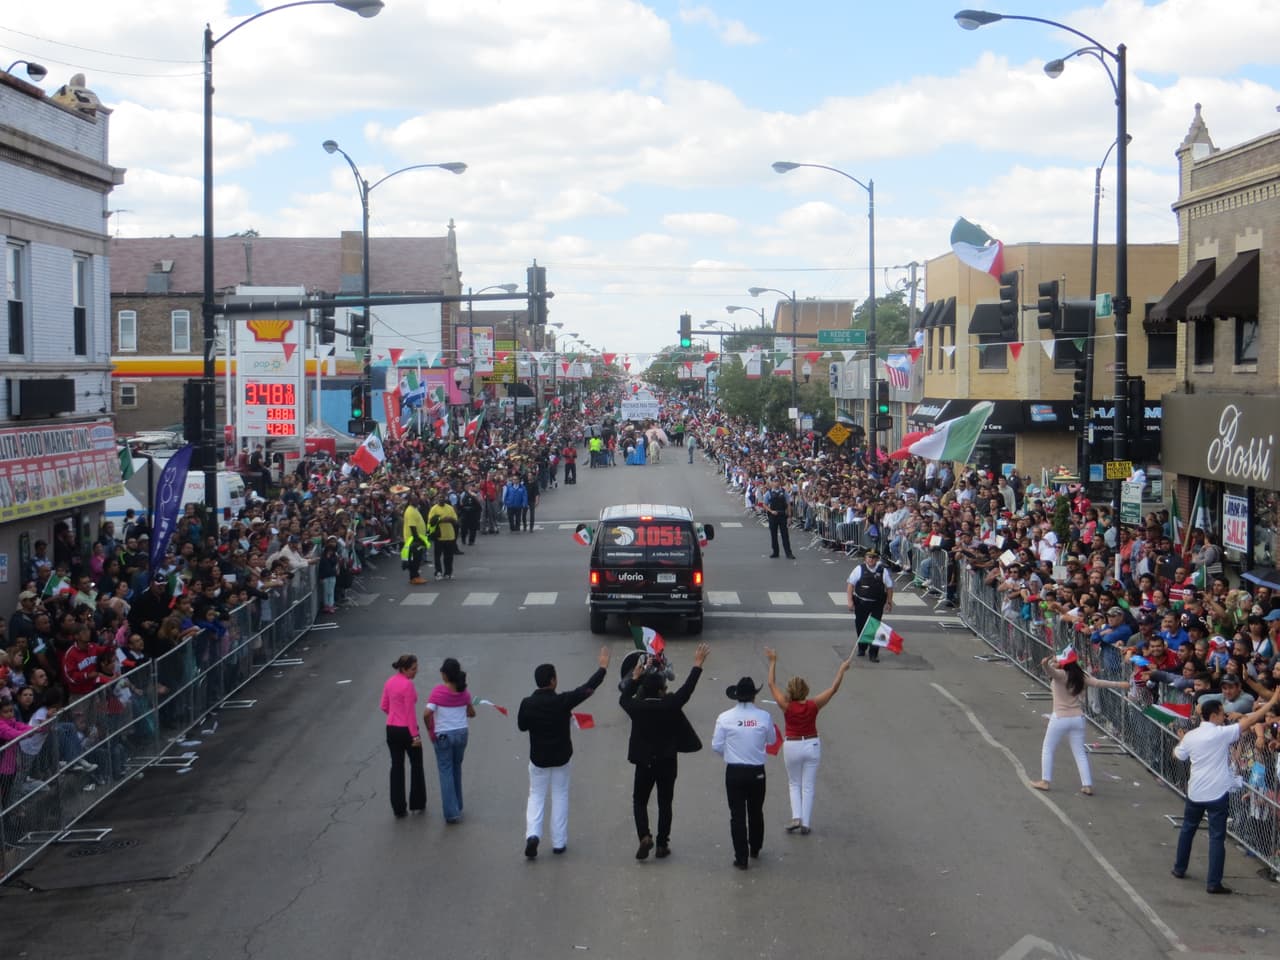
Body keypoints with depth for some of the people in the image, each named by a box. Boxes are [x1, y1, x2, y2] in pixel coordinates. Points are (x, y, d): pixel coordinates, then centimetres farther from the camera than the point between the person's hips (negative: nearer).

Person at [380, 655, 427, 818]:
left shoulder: (389, 682, 4)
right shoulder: (408, 685, -19)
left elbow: (384, 707, 11)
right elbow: (410, 712, -20)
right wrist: (415, 735, -17)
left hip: (391, 729, 7)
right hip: (406, 730, -7)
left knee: (396, 767, 10)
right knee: (416, 765, 12)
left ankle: (398, 808, 11)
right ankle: (416, 805, 19)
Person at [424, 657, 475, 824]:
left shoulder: (438, 690, -17)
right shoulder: (464, 691, -2)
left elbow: (427, 714, -23)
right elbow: (471, 713, 9)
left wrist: (430, 730, -8)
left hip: (443, 735, -4)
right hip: (461, 733, 5)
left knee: (446, 772, 2)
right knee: (457, 769, 21)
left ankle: (452, 813, -1)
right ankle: (457, 806, 30)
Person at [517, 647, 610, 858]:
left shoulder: (527, 704, -15)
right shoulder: (562, 701, -20)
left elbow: (521, 725, 1)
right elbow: (587, 689, -9)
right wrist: (602, 667, 3)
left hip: (538, 758, 1)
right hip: (562, 757, -1)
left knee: (536, 796, 14)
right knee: (560, 796, 14)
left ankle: (532, 834, -8)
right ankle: (559, 842, 16)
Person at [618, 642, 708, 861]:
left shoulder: (636, 707, -9)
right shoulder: (669, 705, -15)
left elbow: (624, 698, 13)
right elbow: (687, 689, -6)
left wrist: (636, 676, 21)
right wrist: (698, 664, 3)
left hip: (644, 762, 1)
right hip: (667, 763, -1)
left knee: (639, 801, 14)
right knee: (664, 803, 11)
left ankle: (644, 836, -6)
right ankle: (662, 844, 13)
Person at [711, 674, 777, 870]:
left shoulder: (725, 718, -10)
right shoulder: (763, 717, -9)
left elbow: (717, 746, -5)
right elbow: (772, 740, 7)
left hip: (734, 772, -1)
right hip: (757, 772, 1)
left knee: (737, 815, 4)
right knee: (756, 812, 20)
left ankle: (741, 857, 4)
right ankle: (755, 850, 36)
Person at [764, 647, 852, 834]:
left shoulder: (786, 706, -18)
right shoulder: (813, 705, -16)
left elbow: (772, 684, -9)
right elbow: (833, 689, -8)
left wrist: (773, 662, -3)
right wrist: (842, 669, 1)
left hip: (792, 746, -1)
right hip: (812, 745, 1)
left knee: (794, 784, 16)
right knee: (808, 786, 8)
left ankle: (796, 817, -1)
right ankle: (805, 823, 8)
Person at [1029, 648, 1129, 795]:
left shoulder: (1060, 675, -16)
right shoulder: (1081, 676, -1)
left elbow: (1051, 671, -38)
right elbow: (1098, 682, 3)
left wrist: (1046, 665, -60)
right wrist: (1119, 684, 14)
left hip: (1060, 718, -5)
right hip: (1078, 718, 5)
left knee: (1047, 749, 13)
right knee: (1080, 753, 11)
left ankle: (1045, 781, 14)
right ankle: (1087, 785, 6)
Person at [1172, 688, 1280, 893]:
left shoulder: (1190, 736, 0)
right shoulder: (1222, 734, -14)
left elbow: (1178, 755, 17)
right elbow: (1250, 720, -15)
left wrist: (1181, 740, 37)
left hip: (1195, 792, 5)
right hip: (1217, 794, -5)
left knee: (1187, 829, 23)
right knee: (1217, 838, 0)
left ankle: (1179, 868, 35)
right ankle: (1213, 883, -1)